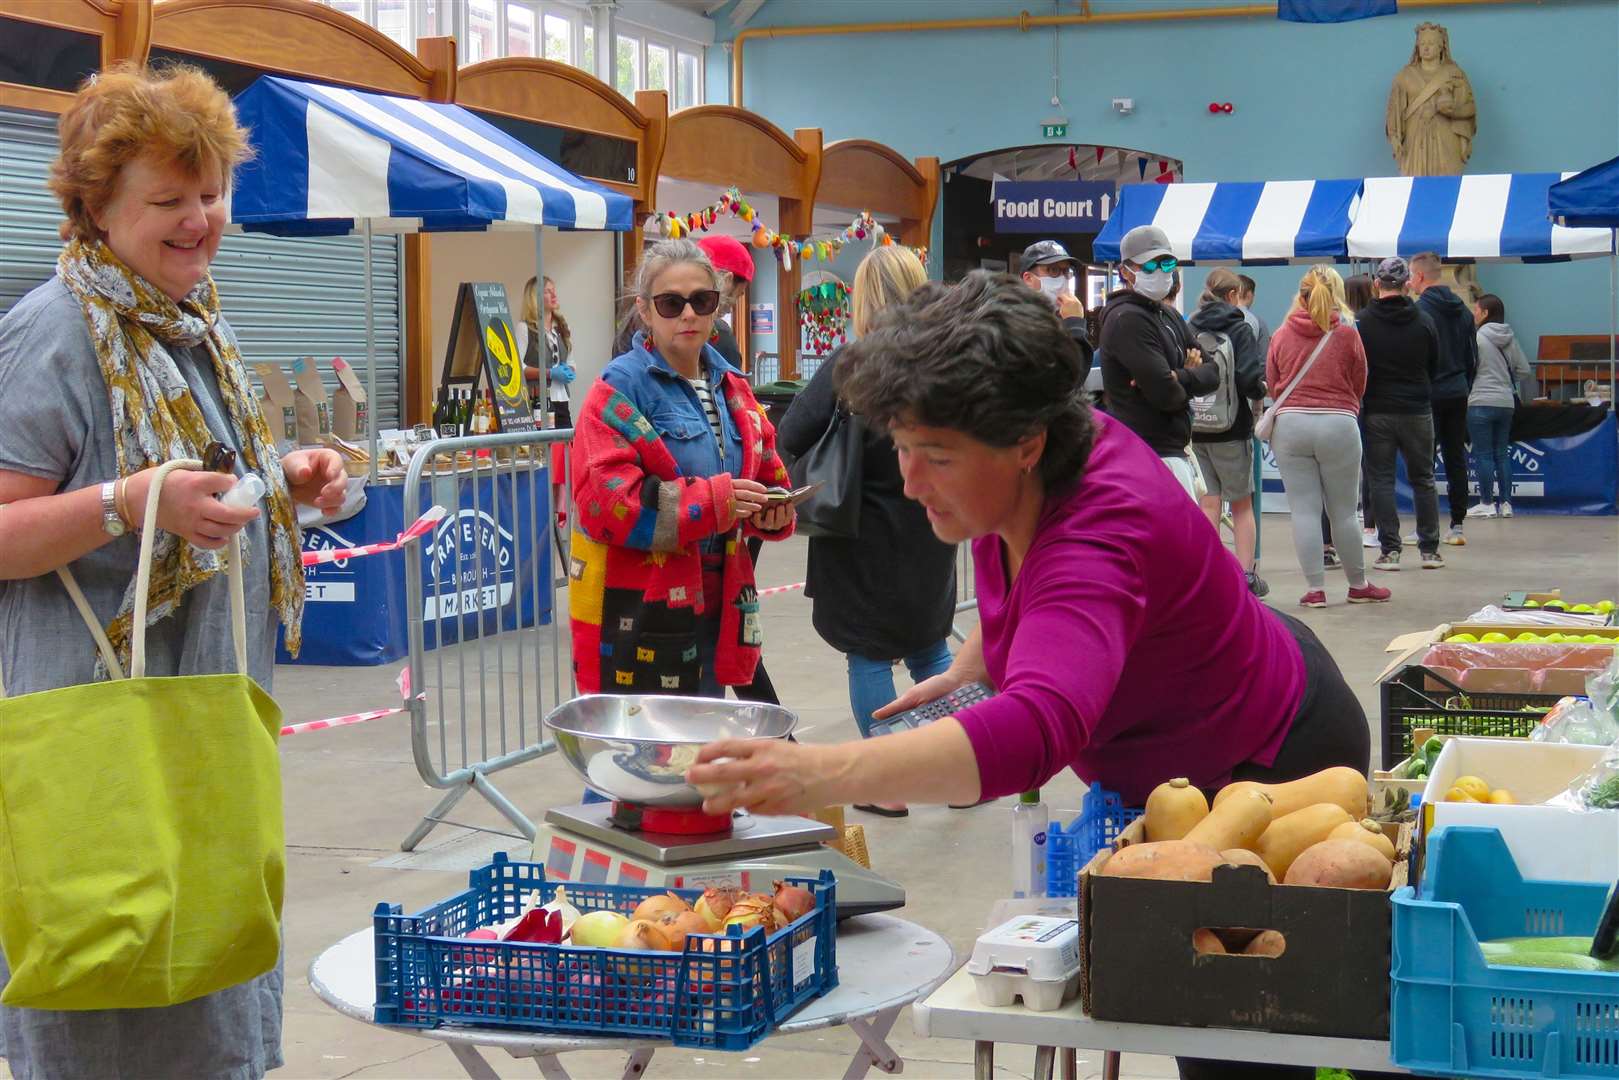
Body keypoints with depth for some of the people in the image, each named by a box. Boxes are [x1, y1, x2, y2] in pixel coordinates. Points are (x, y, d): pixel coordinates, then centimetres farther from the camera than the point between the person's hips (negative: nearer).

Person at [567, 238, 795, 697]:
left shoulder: (731, 387, 14)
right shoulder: (620, 391, -10)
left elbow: (766, 474, 23)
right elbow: (604, 500, -19)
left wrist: (770, 511, -1)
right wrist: (713, 501, -24)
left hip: (713, 603, 7)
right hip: (637, 612, -7)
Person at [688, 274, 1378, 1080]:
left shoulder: (1098, 536, -44)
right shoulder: (1023, 475, -16)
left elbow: (1037, 729, -64)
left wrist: (821, 775, -74)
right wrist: (965, 667, 4)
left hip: (1274, 769, -9)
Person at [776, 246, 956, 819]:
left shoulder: (851, 366, -17)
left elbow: (790, 438, -16)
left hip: (865, 536, -5)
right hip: (929, 534, 5)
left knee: (869, 656, 5)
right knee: (930, 647, 19)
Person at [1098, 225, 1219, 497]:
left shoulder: (1169, 316, 18)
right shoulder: (1127, 319, -12)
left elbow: (1213, 373, 12)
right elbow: (1166, 394, -19)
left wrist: (1179, 378, -8)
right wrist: (1190, 381, 3)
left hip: (1173, 450, 10)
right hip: (1152, 455, -10)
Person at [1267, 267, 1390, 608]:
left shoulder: (1281, 336, 1)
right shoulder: (1347, 334, -3)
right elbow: (1359, 385, 6)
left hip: (1290, 425, 1)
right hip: (1338, 426, -1)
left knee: (1303, 510, 4)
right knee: (1343, 512, 9)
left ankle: (1315, 588, 3)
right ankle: (1358, 585, 21)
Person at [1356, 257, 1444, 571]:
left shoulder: (1361, 322, -8)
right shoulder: (1423, 321, -1)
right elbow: (1434, 367, 8)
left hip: (1377, 412, -2)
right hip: (1417, 412, 2)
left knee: (1381, 480, 4)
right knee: (1423, 478, 10)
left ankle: (1389, 550, 0)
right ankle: (1430, 549, 11)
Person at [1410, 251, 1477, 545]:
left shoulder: (1420, 309, -12)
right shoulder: (1461, 309, 10)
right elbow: (1473, 355, 14)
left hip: (1429, 395, -6)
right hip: (1458, 393, 6)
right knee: (1456, 458, 9)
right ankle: (1457, 524, 10)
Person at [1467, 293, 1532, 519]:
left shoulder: (1477, 337, -12)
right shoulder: (1509, 338, 5)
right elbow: (1524, 369, 8)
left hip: (1481, 403, -6)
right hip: (1506, 402, 6)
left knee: (1483, 455, 0)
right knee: (1502, 453, 11)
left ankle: (1487, 504, 2)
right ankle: (1505, 503, 11)